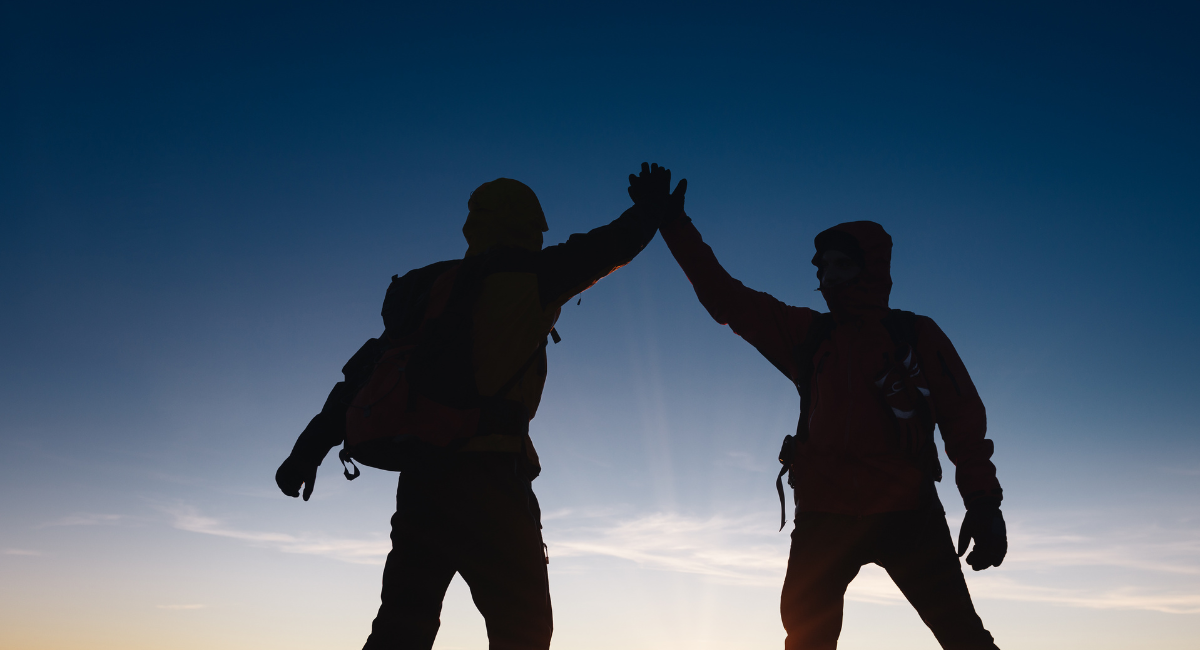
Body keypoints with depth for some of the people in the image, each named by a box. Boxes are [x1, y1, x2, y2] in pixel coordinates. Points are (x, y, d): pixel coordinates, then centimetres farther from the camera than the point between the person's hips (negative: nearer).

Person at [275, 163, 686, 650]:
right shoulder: (528, 280, -3)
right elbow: (607, 249, 7)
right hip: (486, 472, -7)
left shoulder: (434, 287, 14)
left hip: (420, 473, 7)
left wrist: (311, 448, 15)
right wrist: (652, 212, 28)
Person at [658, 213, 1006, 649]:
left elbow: (964, 417, 2)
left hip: (906, 513, -2)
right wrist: (674, 225, 5)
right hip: (823, 515, 3)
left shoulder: (915, 334, 5)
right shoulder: (806, 334, 12)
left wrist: (983, 502, -8)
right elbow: (726, 299, 10)